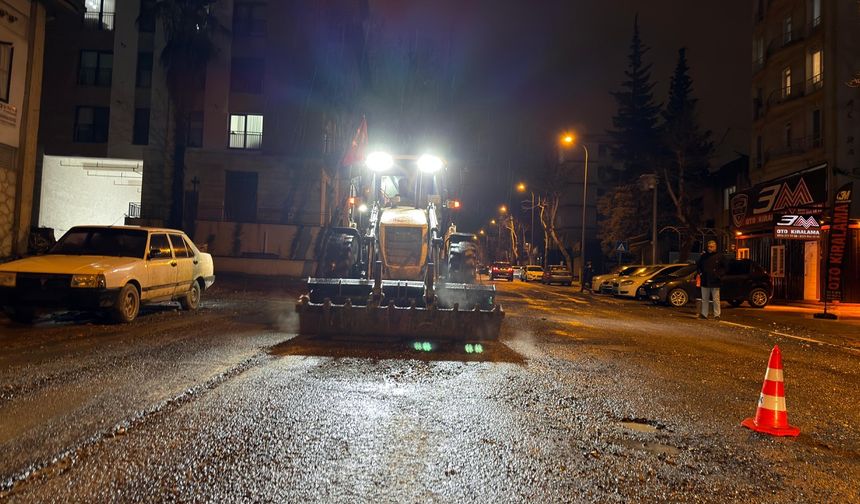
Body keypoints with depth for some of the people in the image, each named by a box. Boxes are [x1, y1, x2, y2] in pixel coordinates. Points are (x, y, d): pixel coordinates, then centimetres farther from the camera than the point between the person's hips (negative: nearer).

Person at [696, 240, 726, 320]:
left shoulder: (719, 256, 0)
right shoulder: (703, 256, 7)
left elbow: (724, 268, 6)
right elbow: (698, 265, 19)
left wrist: (719, 275, -7)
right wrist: (700, 273, 4)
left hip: (715, 282, -3)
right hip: (705, 281, 3)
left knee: (716, 299, 0)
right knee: (704, 299, 10)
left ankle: (717, 315, 6)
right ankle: (704, 314, 16)